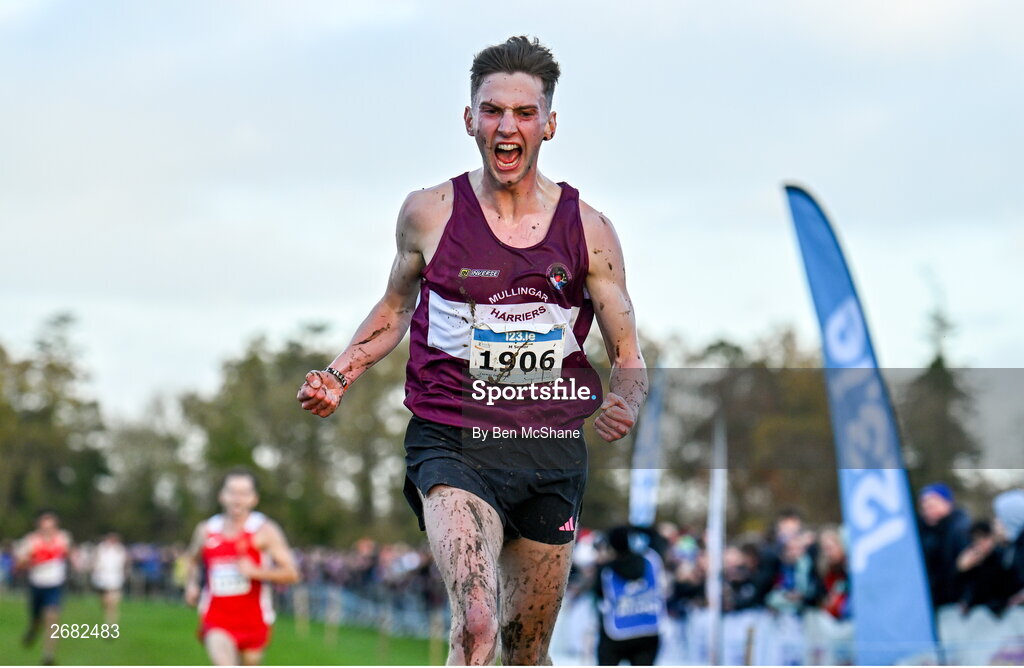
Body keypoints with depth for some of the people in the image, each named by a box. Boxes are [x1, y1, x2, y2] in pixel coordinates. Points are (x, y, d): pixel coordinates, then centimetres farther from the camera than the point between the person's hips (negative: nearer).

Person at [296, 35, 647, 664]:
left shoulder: (588, 229, 1)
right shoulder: (429, 213, 0)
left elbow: (628, 356, 5)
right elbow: (396, 307, 19)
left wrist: (625, 406, -17)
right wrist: (337, 378, 3)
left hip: (552, 452, 2)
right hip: (453, 445, -2)